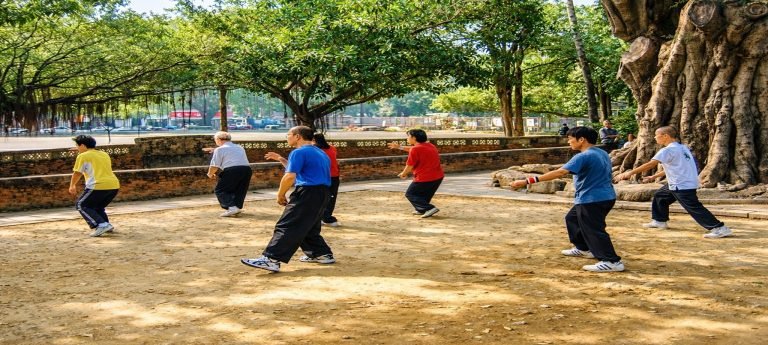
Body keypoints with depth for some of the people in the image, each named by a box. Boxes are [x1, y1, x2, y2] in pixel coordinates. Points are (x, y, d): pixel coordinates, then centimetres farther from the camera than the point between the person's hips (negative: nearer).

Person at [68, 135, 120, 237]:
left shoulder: (82, 156, 4)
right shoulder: (105, 154, 23)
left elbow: (77, 173, 9)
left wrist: (72, 186, 27)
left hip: (99, 186, -7)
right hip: (114, 186, 7)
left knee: (81, 205, 9)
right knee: (98, 206, 29)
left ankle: (100, 225, -8)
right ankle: (107, 225, 11)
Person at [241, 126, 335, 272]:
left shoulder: (299, 152, -9)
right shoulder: (320, 153, 21)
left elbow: (290, 177, -19)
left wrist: (280, 194, -6)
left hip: (308, 193, -9)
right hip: (322, 193, 9)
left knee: (287, 227, -12)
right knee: (309, 228, 23)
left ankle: (271, 260, -18)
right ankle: (322, 254, 25)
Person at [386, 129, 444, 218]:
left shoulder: (415, 149, -16)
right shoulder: (430, 146, 12)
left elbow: (410, 165, -10)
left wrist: (403, 174, 9)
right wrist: (399, 147, 30)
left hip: (424, 179, -8)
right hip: (438, 177, 8)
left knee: (410, 194, 7)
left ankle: (429, 208, -7)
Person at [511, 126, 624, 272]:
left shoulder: (583, 156, -22)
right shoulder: (602, 154, 9)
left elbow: (559, 172, -32)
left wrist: (529, 181, -36)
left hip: (592, 200, -10)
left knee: (593, 230, -5)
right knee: (572, 218, 24)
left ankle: (612, 262, -6)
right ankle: (583, 249, 36)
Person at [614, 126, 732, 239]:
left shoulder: (668, 150, -16)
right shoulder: (681, 148, 13)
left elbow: (650, 164, -25)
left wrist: (630, 173, -24)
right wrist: (654, 177, 26)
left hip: (682, 185, -10)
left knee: (694, 208, -10)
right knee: (659, 196, 22)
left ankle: (720, 229, -11)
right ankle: (659, 221, 34)